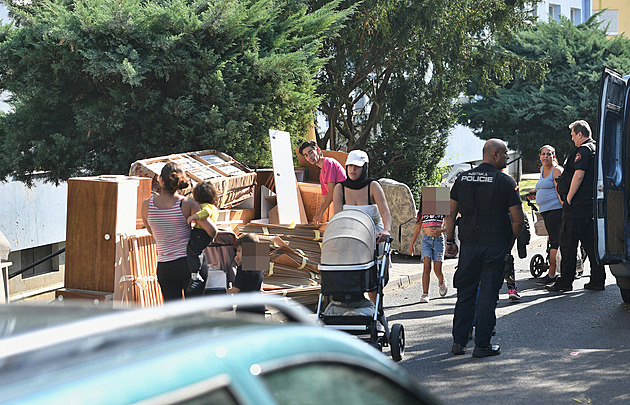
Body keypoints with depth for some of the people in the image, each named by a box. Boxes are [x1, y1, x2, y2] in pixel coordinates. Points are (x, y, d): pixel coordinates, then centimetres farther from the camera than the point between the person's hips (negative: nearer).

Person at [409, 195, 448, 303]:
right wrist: (411, 245, 17)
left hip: (439, 240, -1)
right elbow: (417, 229, 17)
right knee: (426, 267, -14)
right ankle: (425, 294, -14)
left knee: (437, 270, -1)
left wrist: (440, 230, -16)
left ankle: (441, 283, 35)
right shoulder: (422, 213, 10)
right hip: (426, 240, 1)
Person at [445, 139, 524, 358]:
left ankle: (459, 341, 14)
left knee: (465, 294, 12)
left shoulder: (462, 179, 7)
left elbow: (451, 214, 9)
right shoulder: (505, 182, -8)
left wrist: (450, 241, 15)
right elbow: (518, 219, -10)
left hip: (469, 245, 4)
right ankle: (482, 345, 3)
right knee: (488, 295, 1)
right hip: (495, 247, -4)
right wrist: (510, 241, 5)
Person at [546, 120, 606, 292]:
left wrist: (568, 198, -17)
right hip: (592, 203, 9)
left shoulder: (583, 150, -13)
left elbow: (579, 175, -23)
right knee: (590, 242, 12)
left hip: (578, 205, -9)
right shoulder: (597, 148, 17)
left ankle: (565, 282, -2)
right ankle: (597, 280, 11)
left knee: (568, 243, -4)